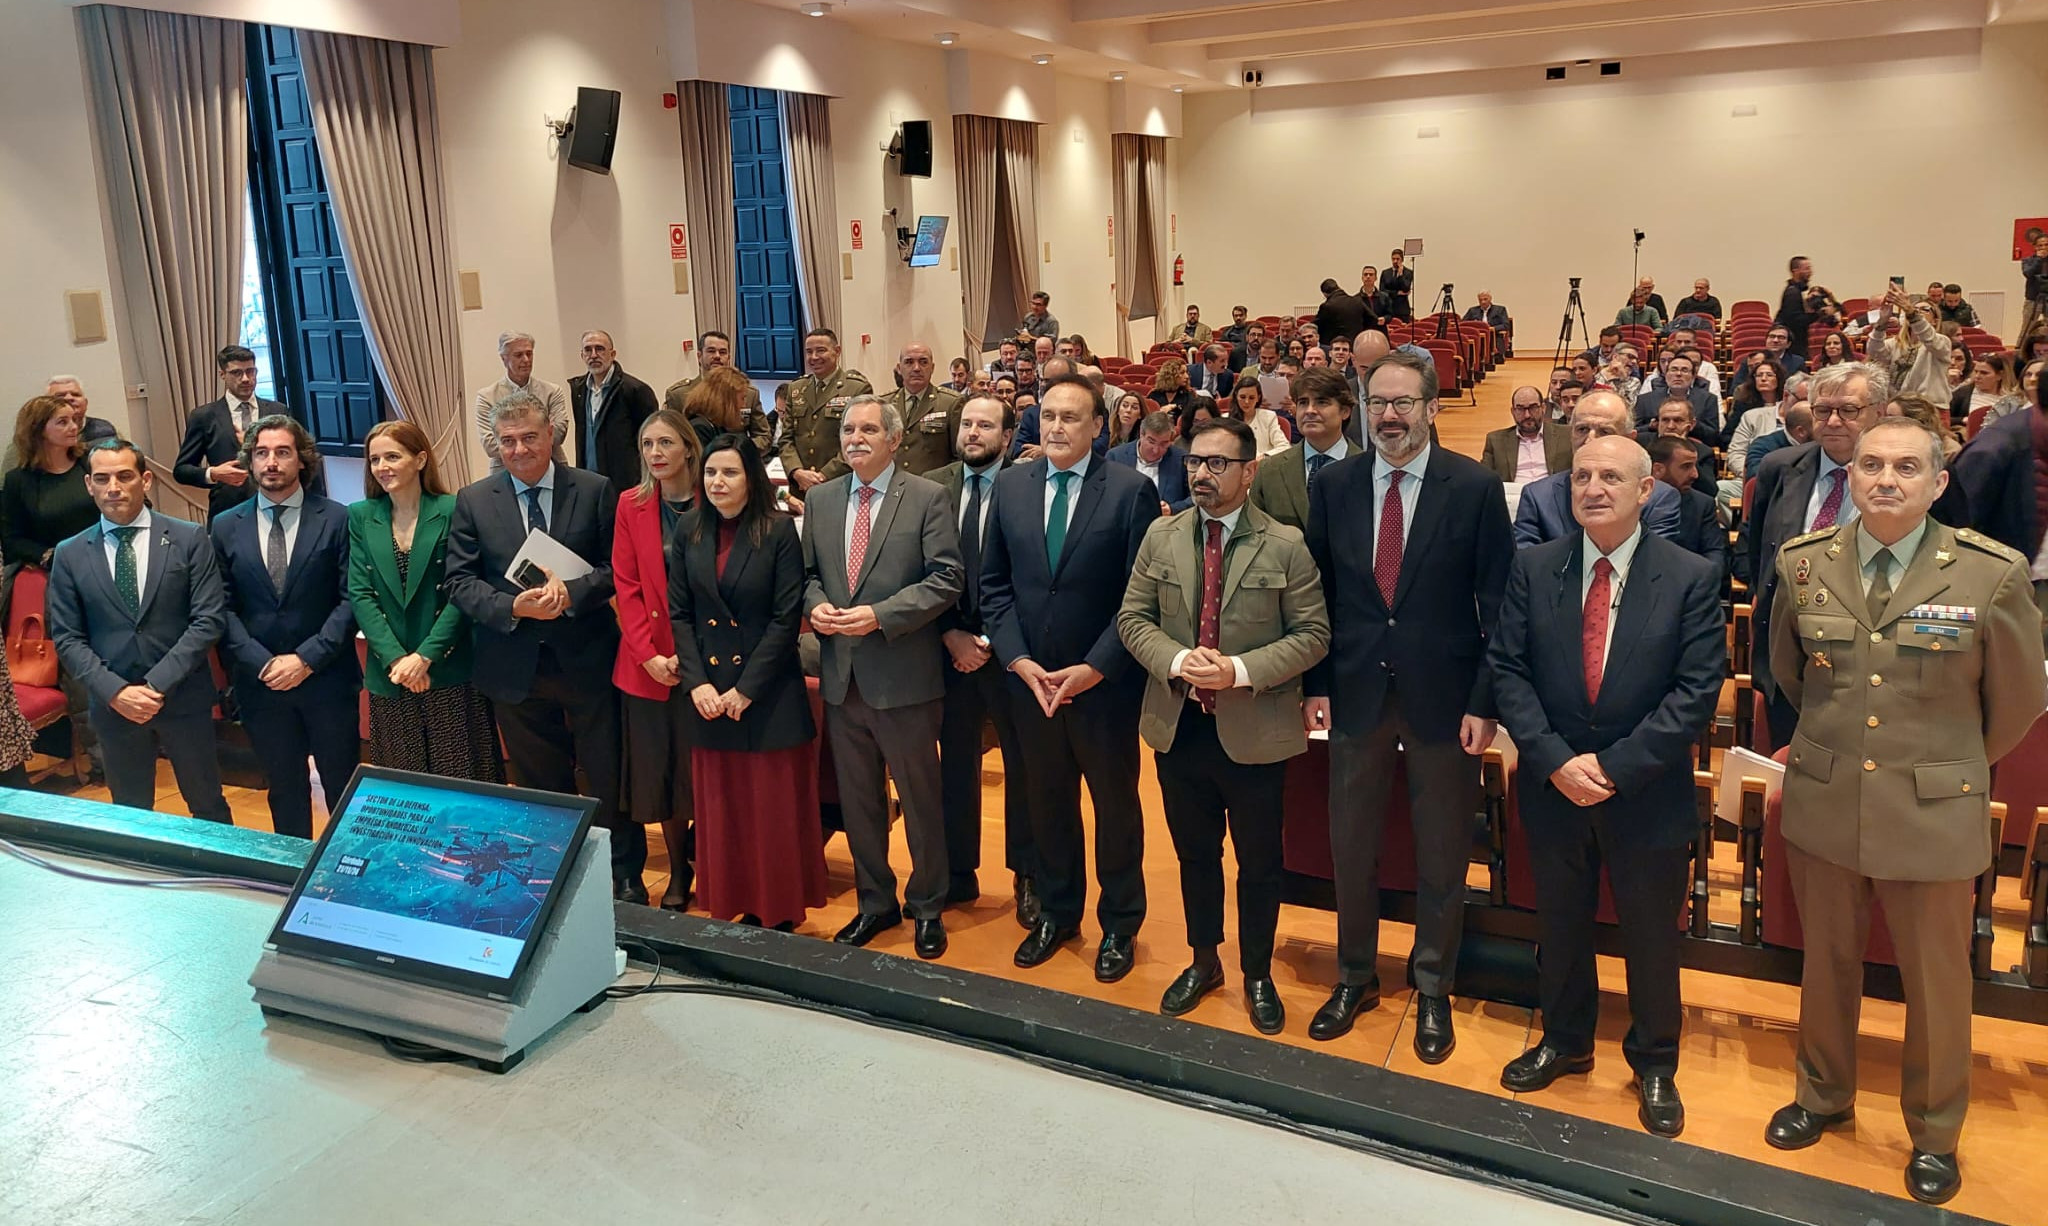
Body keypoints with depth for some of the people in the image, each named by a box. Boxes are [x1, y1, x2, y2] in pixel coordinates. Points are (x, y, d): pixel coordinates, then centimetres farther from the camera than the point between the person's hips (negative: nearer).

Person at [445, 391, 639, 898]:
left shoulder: (595, 490, -3)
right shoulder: (473, 501, 1)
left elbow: (618, 566, -4)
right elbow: (459, 581, -1)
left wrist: (572, 592, -21)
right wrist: (513, 607, -18)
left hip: (587, 660, -1)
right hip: (516, 663, 2)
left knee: (609, 777, 8)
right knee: (540, 784, 15)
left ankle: (626, 876, 25)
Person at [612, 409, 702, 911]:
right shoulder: (632, 505, 2)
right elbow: (626, 585, 1)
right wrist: (649, 654, -9)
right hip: (648, 663, 2)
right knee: (659, 773, 7)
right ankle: (678, 873, 25)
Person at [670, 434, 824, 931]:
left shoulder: (779, 531, -7)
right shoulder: (688, 531, 5)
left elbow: (787, 618, -10)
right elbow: (679, 614, 5)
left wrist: (745, 689, -13)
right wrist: (696, 682, -7)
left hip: (770, 695, -4)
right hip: (708, 696, 4)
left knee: (776, 811, 3)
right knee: (721, 812, 10)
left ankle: (781, 916, 16)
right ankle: (736, 911, 22)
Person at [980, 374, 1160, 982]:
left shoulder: (1132, 490, -10)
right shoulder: (1011, 484, 2)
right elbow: (994, 583, 4)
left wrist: (1094, 669, -16)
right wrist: (1018, 660, -7)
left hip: (1106, 682, -3)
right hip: (1029, 678, 4)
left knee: (1116, 805, 12)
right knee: (1048, 801, 17)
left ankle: (1119, 925, 30)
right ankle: (1056, 913, 35)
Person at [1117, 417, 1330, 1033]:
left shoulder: (1285, 545, -8)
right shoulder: (1161, 537, 1)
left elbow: (1313, 634, -8)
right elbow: (1133, 618, 4)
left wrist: (1242, 670, -20)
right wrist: (1175, 661, -16)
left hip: (1254, 731, -3)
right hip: (1178, 727, 3)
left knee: (1259, 862, 12)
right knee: (1194, 853, 18)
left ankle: (1257, 975, 32)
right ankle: (1203, 961, 39)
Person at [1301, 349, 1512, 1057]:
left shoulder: (1476, 488, -7)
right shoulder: (1333, 486, 1)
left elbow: (1497, 604, -6)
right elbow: (1319, 593, 5)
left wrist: (1484, 702, -10)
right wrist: (1317, 686, 1)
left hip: (1443, 698, -2)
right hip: (1356, 695, 2)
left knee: (1443, 853, 11)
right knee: (1350, 846, 13)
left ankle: (1433, 988, 30)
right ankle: (1356, 977, 33)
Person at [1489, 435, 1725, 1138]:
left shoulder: (1692, 578, -8)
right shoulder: (1533, 568, -2)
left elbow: (1697, 690, -12)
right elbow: (1507, 669, -4)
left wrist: (1614, 766, -18)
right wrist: (1555, 761, -15)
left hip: (1648, 795, -2)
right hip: (1553, 788, 2)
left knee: (1651, 936, 14)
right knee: (1560, 927, 18)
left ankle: (1655, 1064, 36)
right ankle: (1564, 1042, 40)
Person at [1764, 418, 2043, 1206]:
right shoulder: (1804, 565, -5)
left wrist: (1949, 768, 13)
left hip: (1934, 815, -2)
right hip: (1823, 805, 2)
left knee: (1936, 981, 13)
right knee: (1827, 964, 18)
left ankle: (1934, 1133, 35)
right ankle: (1822, 1096, 41)